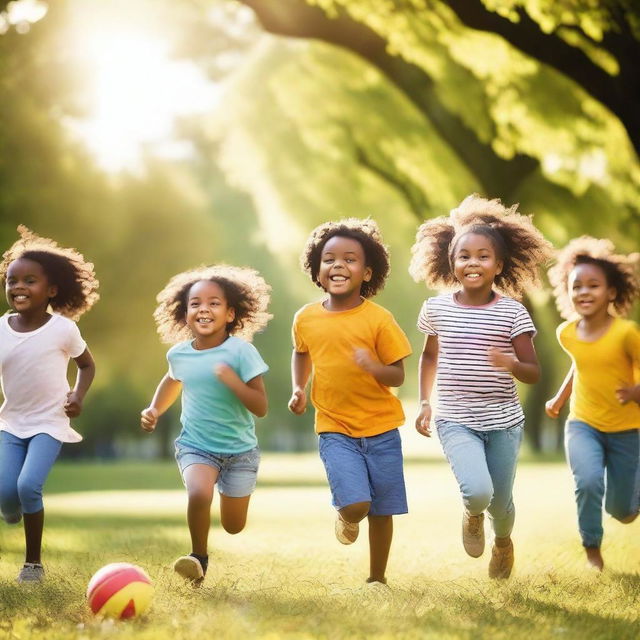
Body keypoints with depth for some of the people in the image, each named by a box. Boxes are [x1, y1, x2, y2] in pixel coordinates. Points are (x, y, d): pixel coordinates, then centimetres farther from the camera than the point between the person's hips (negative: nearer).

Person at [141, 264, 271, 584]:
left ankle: (232, 491, 44)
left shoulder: (241, 351, -16)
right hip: (195, 446, 1)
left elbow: (260, 408, -18)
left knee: (233, 526, 8)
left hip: (240, 450, -1)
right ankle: (199, 558, -5)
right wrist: (154, 409, 7)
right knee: (199, 494, -30)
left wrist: (232, 380, -31)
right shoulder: (178, 353, -4)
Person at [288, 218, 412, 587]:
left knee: (382, 510, 7)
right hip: (334, 428, 1)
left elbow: (398, 376, -6)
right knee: (355, 504, -16)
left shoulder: (378, 319, -10)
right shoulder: (306, 319, -1)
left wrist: (374, 367, -27)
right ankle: (346, 519, 21)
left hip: (380, 428, 0)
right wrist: (299, 389, 6)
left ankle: (377, 578, 29)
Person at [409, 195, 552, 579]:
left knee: (500, 501, 10)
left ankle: (503, 541, 47)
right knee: (478, 492, -22)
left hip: (504, 421, 0)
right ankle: (473, 515, 17)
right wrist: (425, 403, 8)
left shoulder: (512, 312, -7)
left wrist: (511, 364, -27)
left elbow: (534, 373, -6)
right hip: (456, 421, 0)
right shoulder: (437, 308, -2)